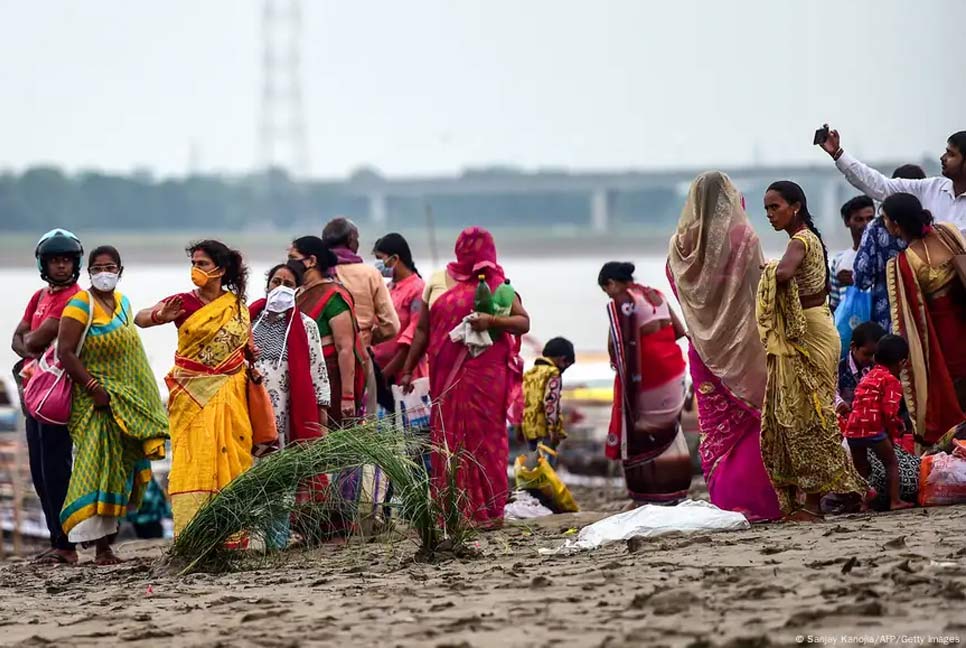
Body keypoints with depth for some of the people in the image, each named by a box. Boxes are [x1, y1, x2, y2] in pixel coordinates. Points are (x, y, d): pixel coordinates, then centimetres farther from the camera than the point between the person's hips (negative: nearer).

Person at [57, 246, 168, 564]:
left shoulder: (122, 302, 13)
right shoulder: (81, 306, -10)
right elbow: (65, 353, -16)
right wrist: (94, 388, -21)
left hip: (127, 401, 7)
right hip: (98, 400, -7)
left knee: (122, 466, 5)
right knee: (99, 466, -12)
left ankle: (108, 531, 12)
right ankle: (100, 546, -13)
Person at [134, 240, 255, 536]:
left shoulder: (238, 306, 8)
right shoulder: (183, 302, 0)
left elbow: (249, 347, 19)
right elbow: (140, 318, -14)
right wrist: (160, 316, -37)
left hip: (228, 395, 2)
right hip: (192, 397, -2)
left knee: (229, 457, -1)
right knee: (193, 460, -10)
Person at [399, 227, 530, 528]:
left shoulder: (495, 283, 6)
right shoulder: (437, 282, 14)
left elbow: (523, 322, 1)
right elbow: (422, 330, 17)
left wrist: (492, 321, -16)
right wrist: (408, 369, 14)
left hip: (484, 374, -3)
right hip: (446, 376, 3)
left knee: (484, 435, -4)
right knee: (446, 438, -1)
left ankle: (486, 511, -1)